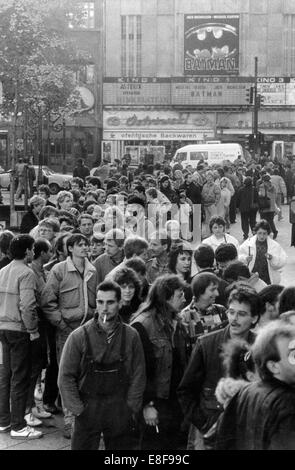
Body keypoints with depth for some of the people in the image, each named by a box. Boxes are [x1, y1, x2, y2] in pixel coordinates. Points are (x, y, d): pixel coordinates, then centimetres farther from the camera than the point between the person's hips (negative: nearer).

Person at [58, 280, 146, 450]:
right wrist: (79, 410, -6)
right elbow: (66, 377, -2)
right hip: (88, 410, -1)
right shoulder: (79, 337, -4)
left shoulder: (131, 336, 0)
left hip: (120, 414, 1)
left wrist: (131, 409, -1)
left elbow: (138, 376, 4)